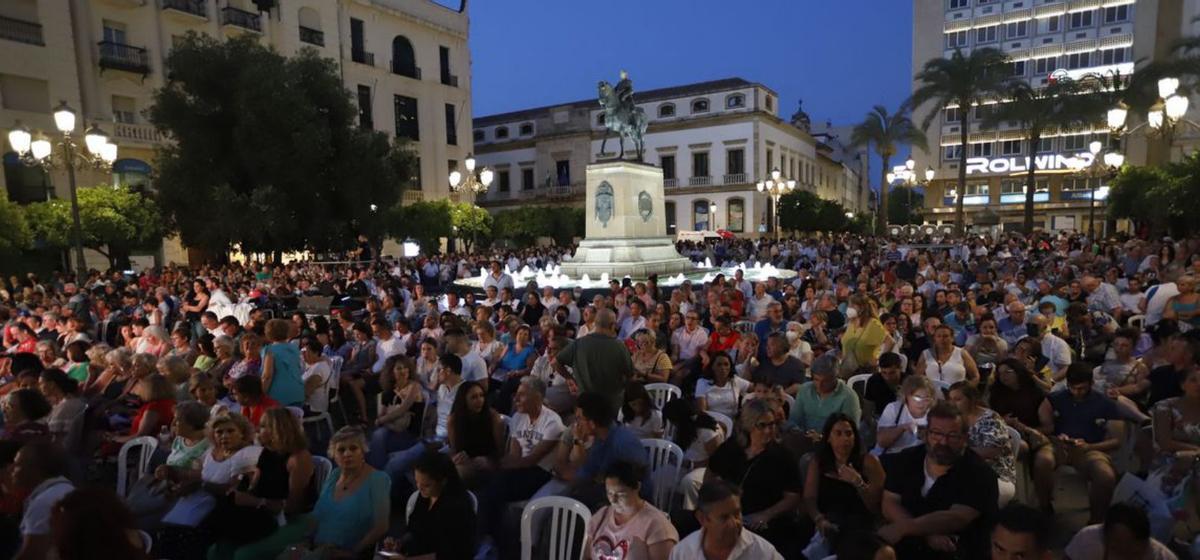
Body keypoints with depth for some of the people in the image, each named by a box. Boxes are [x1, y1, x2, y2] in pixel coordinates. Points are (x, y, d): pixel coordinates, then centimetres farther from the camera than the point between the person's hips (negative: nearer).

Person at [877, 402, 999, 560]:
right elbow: (890, 505, -4)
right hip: (908, 547, 4)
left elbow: (956, 518, -21)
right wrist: (928, 534, -19)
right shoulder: (906, 460, 3)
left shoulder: (979, 474, -8)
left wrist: (902, 528, -31)